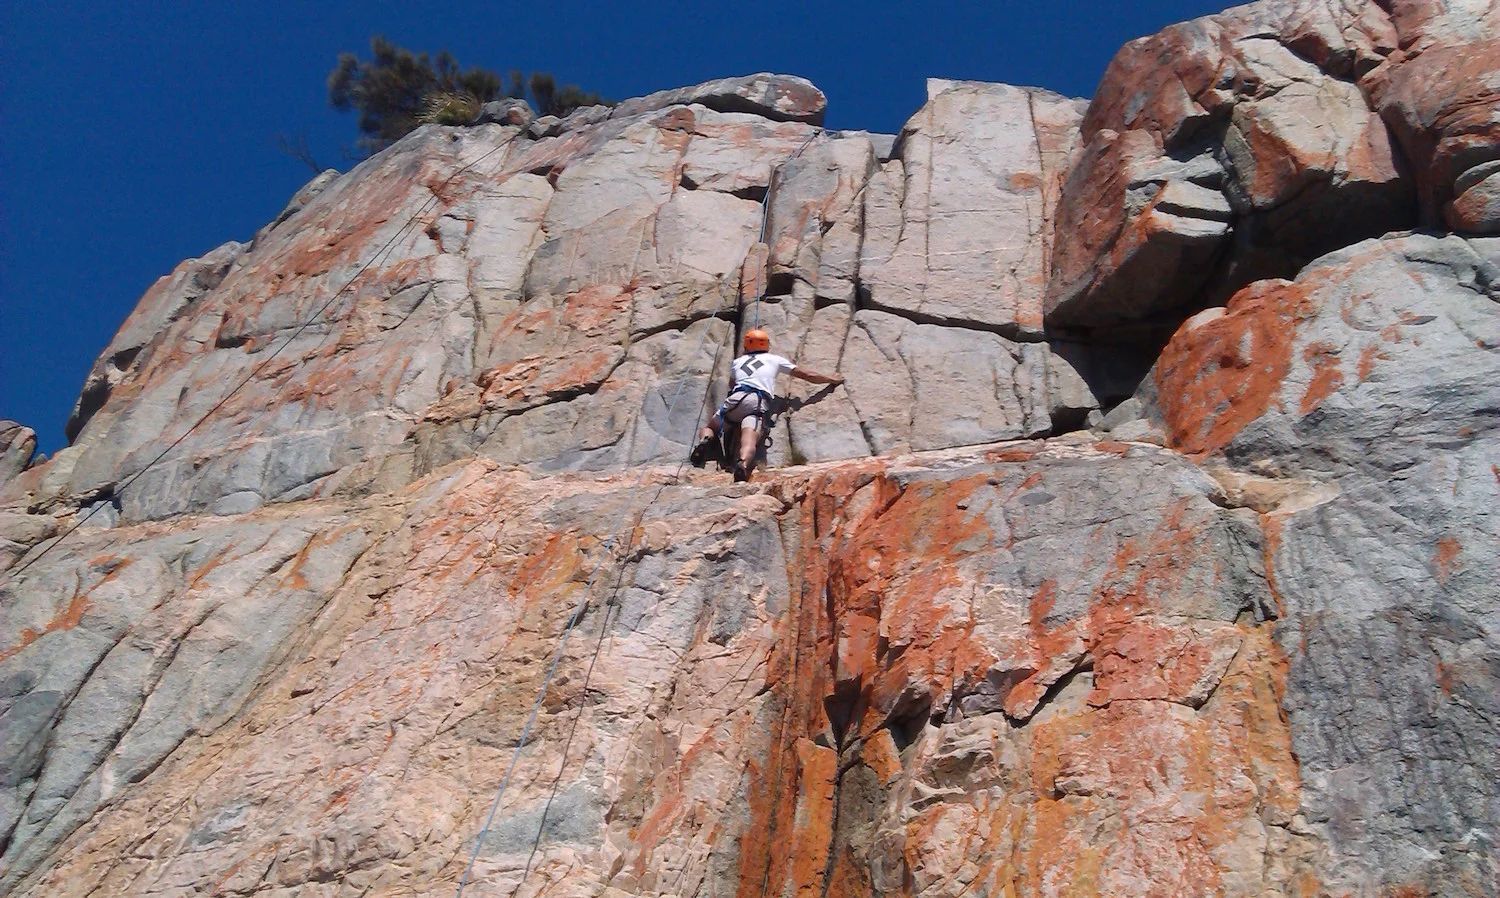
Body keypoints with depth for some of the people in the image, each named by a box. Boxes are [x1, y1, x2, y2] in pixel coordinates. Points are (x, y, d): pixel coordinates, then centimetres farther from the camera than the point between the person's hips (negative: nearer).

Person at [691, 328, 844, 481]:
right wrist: (832, 379, 43)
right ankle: (743, 463, -58)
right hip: (759, 403, -2)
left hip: (735, 399, 2)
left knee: (709, 428, 18)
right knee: (749, 441, -23)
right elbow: (806, 375, 30)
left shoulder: (737, 362, 31)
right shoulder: (774, 360, 27)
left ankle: (705, 441, -19)